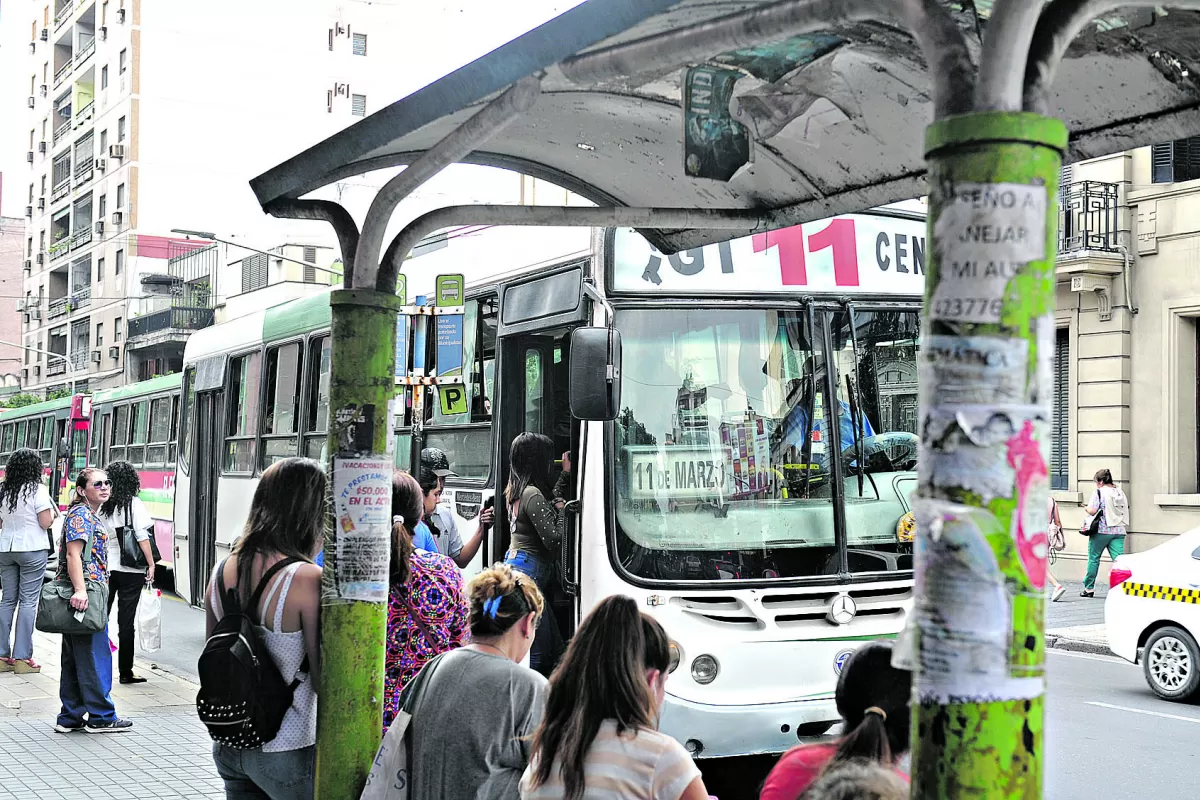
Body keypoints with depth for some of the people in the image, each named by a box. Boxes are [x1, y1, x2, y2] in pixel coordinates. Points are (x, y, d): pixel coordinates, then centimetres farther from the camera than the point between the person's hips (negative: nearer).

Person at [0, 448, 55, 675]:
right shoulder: (38, 489, -10)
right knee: (28, 601, -2)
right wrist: (52, 510, 7)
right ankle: (22, 657, -3)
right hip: (32, 549, -5)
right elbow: (46, 522, -12)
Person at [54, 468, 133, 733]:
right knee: (95, 654, -4)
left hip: (84, 595, 10)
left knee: (75, 658, 12)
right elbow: (73, 554, -20)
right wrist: (80, 590, -29)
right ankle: (101, 717, 3)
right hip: (85, 596, -10)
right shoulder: (80, 514, -11)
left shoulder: (93, 515, 19)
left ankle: (70, 717, 17)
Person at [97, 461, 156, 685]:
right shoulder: (134, 504, -8)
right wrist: (151, 565, -6)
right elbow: (142, 537, -12)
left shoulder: (101, 505, 0)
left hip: (103, 567, 3)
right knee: (126, 621, 2)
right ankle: (125, 672, 5)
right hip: (130, 571, -3)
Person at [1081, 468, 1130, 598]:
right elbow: (1126, 509, 15)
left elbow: (1093, 510, -15)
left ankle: (1089, 588, 14)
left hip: (1101, 530, -5)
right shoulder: (1120, 493, 12)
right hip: (1119, 531, 5)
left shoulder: (1099, 492, -7)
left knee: (1093, 559, 8)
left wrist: (1086, 509, 6)